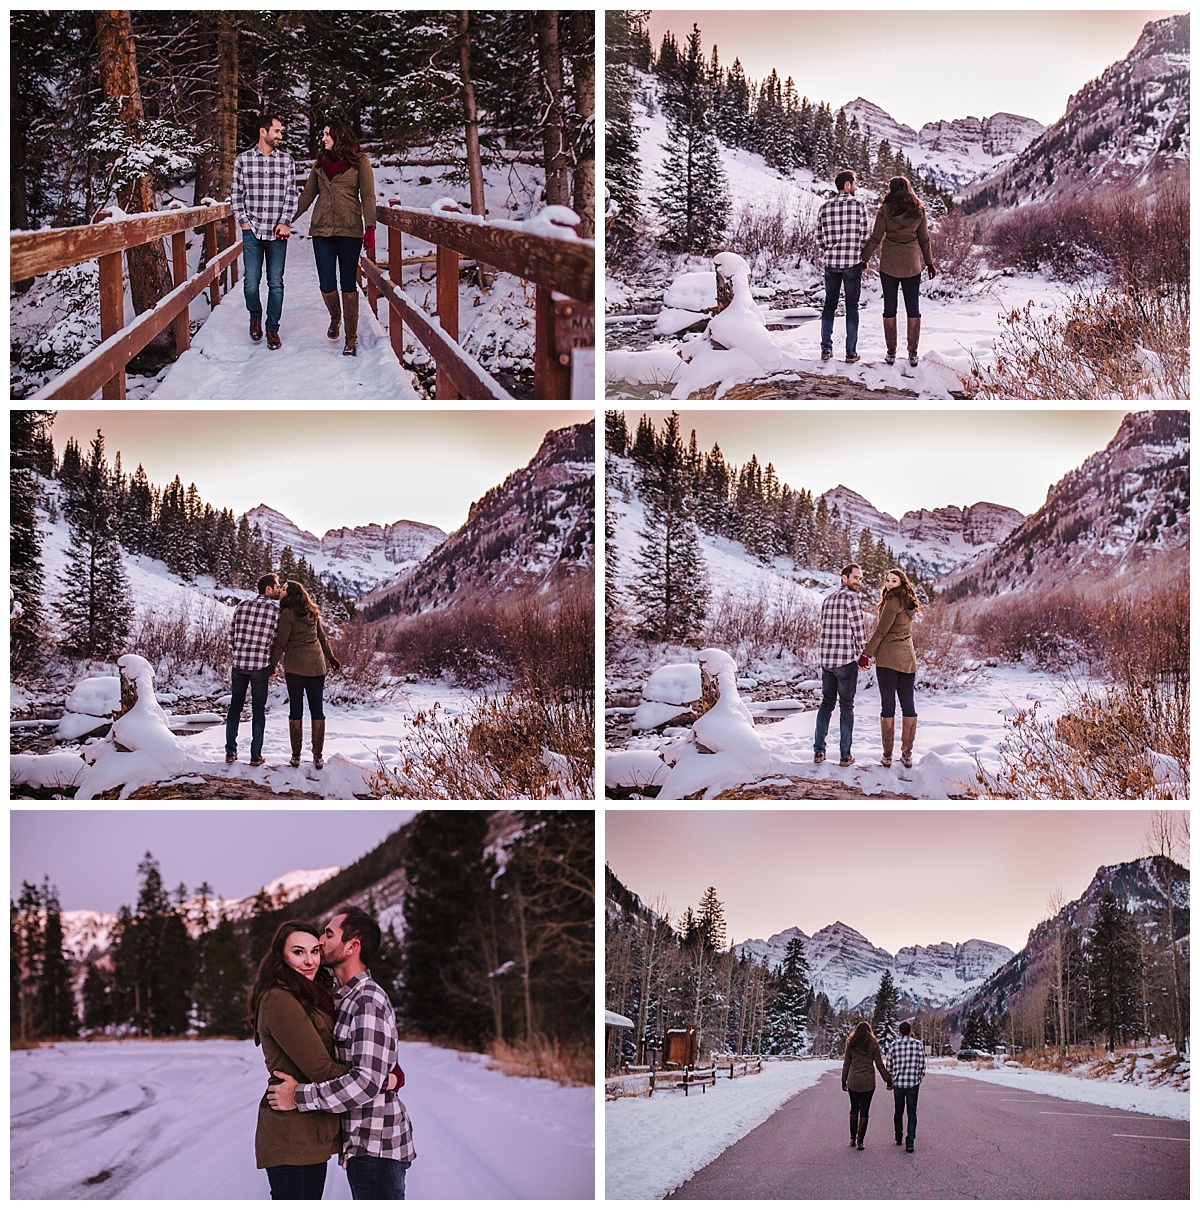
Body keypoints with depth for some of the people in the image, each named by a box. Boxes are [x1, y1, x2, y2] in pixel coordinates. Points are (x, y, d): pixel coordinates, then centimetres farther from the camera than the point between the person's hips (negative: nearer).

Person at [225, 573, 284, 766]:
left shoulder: (242, 606, 6)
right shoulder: (277, 608, -4)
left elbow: (232, 634, 9)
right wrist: (273, 664, 10)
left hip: (239, 663, 3)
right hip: (261, 665, -3)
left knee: (235, 706, 13)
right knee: (258, 709, 6)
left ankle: (230, 752, 12)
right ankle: (255, 755, 6)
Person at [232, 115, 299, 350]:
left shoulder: (286, 160, 7)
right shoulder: (243, 160, 3)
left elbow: (291, 194, 6)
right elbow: (236, 194, 7)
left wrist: (285, 222, -4)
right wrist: (243, 222, -1)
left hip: (277, 233, 1)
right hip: (252, 232, -1)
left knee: (276, 284, 2)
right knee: (251, 283, -4)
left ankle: (272, 329, 14)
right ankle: (255, 317, 23)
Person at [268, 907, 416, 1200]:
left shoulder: (368, 1002, -17)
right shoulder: (345, 998, 15)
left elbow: (366, 1082, -25)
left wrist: (299, 1096, -20)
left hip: (376, 1145, -10)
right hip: (362, 1143, 10)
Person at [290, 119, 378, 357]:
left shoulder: (359, 161, 2)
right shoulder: (321, 163, 13)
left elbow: (367, 196, -2)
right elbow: (307, 195, 18)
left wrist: (370, 228, -11)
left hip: (349, 230, -3)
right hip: (322, 229, 3)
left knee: (348, 284, -1)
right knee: (327, 285, -2)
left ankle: (351, 338, 6)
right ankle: (335, 318, 30)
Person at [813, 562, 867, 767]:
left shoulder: (828, 599, 14)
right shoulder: (852, 597, -10)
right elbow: (859, 629, -12)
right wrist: (862, 654, 6)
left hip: (825, 658, 7)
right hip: (846, 659, -7)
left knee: (827, 702, 15)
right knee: (847, 706, 1)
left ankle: (818, 750, 12)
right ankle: (845, 755, 2)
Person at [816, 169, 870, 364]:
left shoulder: (825, 208, 3)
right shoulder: (858, 206, -7)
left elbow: (819, 238, 5)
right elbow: (864, 236, -4)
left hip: (831, 262, 3)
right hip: (853, 262, -3)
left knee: (830, 304, 13)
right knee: (852, 306, 5)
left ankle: (826, 348, 10)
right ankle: (851, 351, 4)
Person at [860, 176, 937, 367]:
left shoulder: (886, 210, -8)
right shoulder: (918, 210, 0)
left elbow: (876, 238, -6)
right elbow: (924, 239, 6)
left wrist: (865, 258, 5)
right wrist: (929, 263, 15)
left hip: (889, 264, -2)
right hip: (912, 265, 2)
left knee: (890, 308, 6)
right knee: (913, 309, 9)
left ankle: (891, 353, 7)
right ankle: (913, 353, 8)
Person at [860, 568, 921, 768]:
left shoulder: (893, 602, -10)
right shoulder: (909, 604, 16)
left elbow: (880, 632, -12)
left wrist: (866, 654, -8)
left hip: (888, 659, -8)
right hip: (908, 658, 8)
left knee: (888, 706, -3)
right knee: (908, 705, 9)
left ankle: (887, 755, -2)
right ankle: (907, 754, 10)